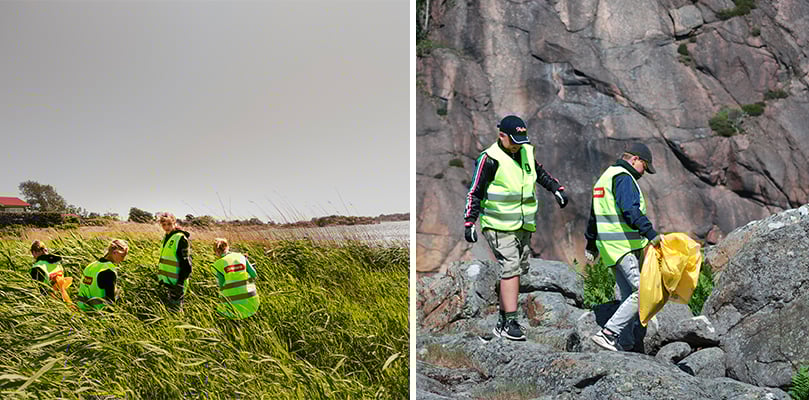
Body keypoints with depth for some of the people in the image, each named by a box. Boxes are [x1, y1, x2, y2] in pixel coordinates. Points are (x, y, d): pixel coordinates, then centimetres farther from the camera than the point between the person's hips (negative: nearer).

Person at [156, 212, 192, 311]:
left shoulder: (180, 238, -14)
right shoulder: (166, 238, 13)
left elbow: (186, 264, -17)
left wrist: (180, 284, -20)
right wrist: (160, 279, 22)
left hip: (175, 284, -9)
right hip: (165, 283, 9)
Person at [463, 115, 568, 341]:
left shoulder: (527, 152, 9)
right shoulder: (490, 159, -12)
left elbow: (539, 172, 29)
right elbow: (475, 192, -11)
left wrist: (556, 189, 19)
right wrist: (469, 222, -16)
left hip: (524, 225, 7)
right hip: (499, 226, -7)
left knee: (518, 271, 8)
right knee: (511, 270, -15)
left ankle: (503, 321, 17)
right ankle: (509, 323, -10)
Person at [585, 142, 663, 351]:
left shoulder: (606, 177, 23)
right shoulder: (623, 178, -9)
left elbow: (594, 216, 30)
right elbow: (631, 210, -25)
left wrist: (591, 244, 38)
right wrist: (651, 234, -31)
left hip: (611, 247, 11)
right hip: (624, 246, -11)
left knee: (629, 296, 10)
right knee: (642, 292, -12)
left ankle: (626, 343, 9)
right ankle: (608, 333, -14)